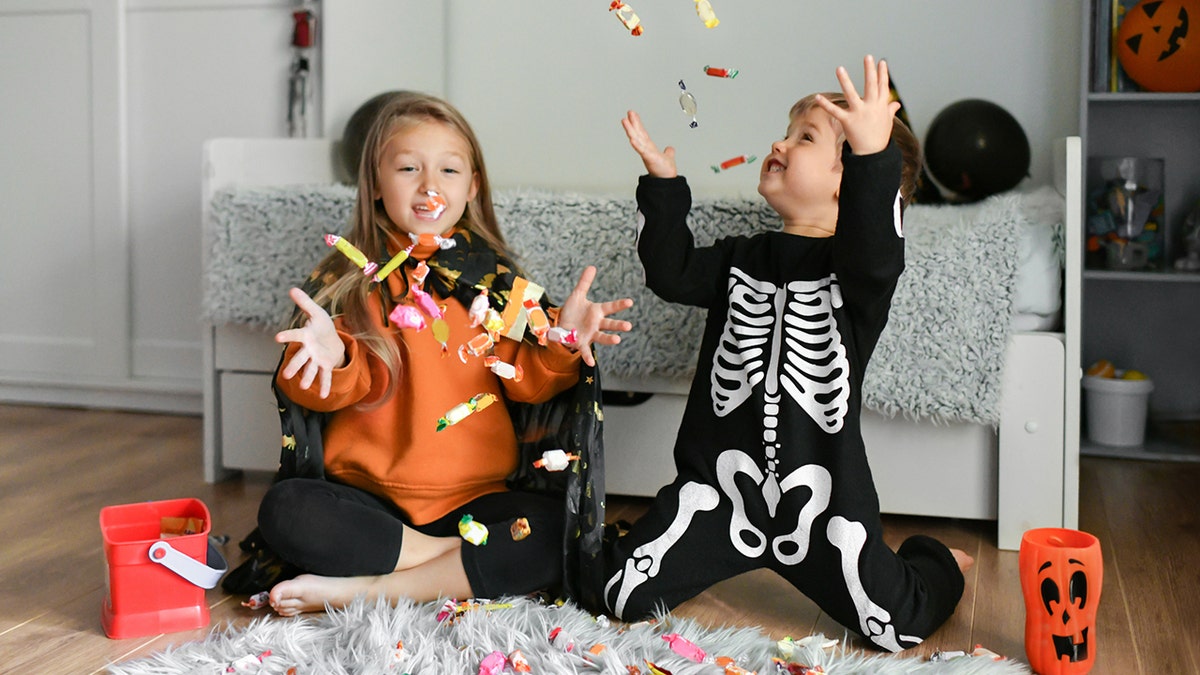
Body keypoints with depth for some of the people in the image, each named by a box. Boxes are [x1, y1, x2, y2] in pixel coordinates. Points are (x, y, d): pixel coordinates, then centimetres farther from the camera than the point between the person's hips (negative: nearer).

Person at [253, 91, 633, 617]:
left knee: (556, 532, -27)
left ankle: (363, 589, -23)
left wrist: (561, 341, -17)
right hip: (367, 500, -1)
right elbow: (328, 394, -6)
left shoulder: (495, 280, 8)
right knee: (285, 510, -28)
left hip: (474, 498, 1)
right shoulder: (351, 279, 4)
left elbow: (528, 385, 3)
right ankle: (456, 559, -18)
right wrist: (331, 358, -28)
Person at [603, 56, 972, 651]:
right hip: (721, 475, 4)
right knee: (625, 599, -2)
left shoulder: (851, 262, -7)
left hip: (820, 492, -4)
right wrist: (662, 183, -2)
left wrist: (874, 155, -46)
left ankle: (935, 565, 33)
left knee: (898, 627, -3)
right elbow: (673, 274, 3)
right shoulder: (744, 257, 11)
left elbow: (874, 255, -30)